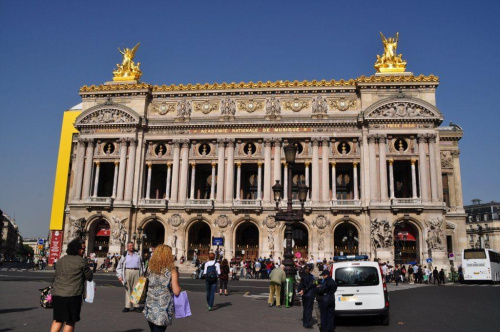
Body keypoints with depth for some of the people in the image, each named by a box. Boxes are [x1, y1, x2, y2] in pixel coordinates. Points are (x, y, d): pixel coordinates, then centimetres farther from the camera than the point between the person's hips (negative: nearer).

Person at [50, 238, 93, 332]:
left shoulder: (61, 260, 12)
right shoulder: (80, 261, -9)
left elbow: (56, 276, 18)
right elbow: (89, 276, -1)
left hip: (57, 294, 6)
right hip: (72, 295, -6)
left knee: (58, 320, 19)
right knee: (70, 322, 6)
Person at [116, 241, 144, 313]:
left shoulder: (138, 255, 13)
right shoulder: (124, 255, 8)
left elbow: (141, 265, 18)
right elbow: (119, 266, 9)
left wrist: (141, 274, 14)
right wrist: (119, 276, 2)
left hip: (136, 272, 1)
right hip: (128, 272, -1)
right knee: (128, 289, 1)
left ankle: (136, 306, 6)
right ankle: (127, 306, 5)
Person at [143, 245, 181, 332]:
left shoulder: (151, 268, 2)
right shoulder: (171, 270, -10)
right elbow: (176, 292, -11)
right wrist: (176, 277, 5)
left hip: (150, 308, 4)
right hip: (163, 311, -4)